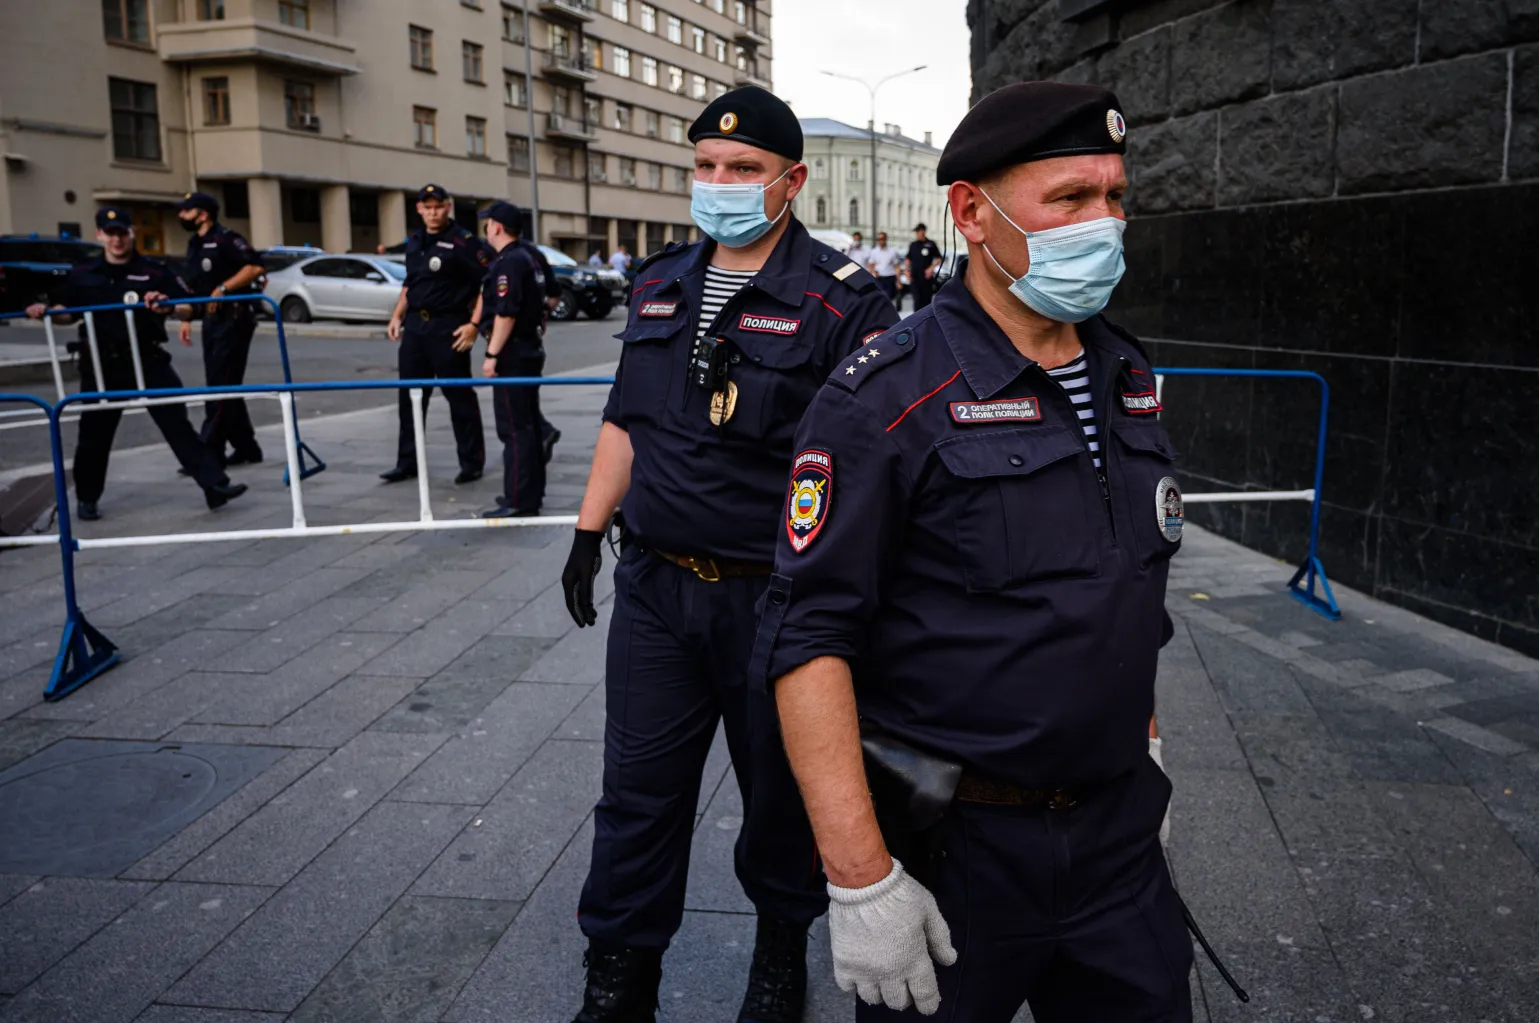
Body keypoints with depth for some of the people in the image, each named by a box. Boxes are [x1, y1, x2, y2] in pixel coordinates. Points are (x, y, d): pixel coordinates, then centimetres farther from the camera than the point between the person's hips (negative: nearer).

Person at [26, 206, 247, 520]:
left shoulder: (154, 271, 1)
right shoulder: (83, 274, 8)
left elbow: (189, 307, -4)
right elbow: (66, 312, 18)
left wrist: (166, 305, -23)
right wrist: (44, 311, -2)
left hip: (148, 361, -2)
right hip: (102, 365, 2)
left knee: (177, 424, -7)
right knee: (94, 434, 10)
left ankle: (215, 485, -10)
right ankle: (86, 499, 26)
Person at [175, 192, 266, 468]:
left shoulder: (225, 239, -11)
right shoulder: (194, 245, 16)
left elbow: (256, 267, -22)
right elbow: (194, 287, 22)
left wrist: (223, 288, -24)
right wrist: (186, 319, 16)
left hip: (234, 318, -9)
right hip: (212, 320, 10)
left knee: (222, 385, -9)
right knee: (222, 386, 10)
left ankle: (210, 451, -8)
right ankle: (246, 447, 18)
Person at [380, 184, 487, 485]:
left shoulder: (464, 241, -8)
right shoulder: (414, 242, 14)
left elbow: (486, 285, -12)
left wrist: (473, 325, -18)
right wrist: (397, 316, 16)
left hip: (449, 328, -7)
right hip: (415, 326, 7)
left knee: (460, 396, -1)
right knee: (410, 396, 10)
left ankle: (472, 462, 9)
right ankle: (407, 462, 19)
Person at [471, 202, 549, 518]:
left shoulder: (509, 262, -16)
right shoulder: (526, 258, 16)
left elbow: (506, 313, -23)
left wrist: (492, 355, -22)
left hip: (512, 353, -10)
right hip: (529, 349, 10)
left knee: (514, 428, -9)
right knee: (529, 423, 14)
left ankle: (519, 501, -7)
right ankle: (532, 491, 22)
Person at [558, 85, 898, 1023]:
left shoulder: (841, 299, -11)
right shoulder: (663, 285, 9)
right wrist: (590, 530, 13)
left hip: (776, 596, -4)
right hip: (656, 587, 5)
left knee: (782, 788, 15)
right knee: (639, 789, 12)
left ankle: (782, 947, 41)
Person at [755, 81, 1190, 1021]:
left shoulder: (1129, 378, 5)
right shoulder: (885, 400, -18)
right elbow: (809, 639, -20)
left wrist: (1146, 744, 18)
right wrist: (861, 878, -21)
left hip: (1119, 829, 6)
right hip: (951, 844, -6)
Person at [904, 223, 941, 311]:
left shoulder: (931, 244, 1)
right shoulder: (913, 245, 10)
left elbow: (938, 258, 4)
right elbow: (908, 259, 16)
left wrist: (931, 268, -8)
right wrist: (907, 270, 4)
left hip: (927, 277, -1)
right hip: (914, 277, 1)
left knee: (927, 299, 5)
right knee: (917, 299, -9)